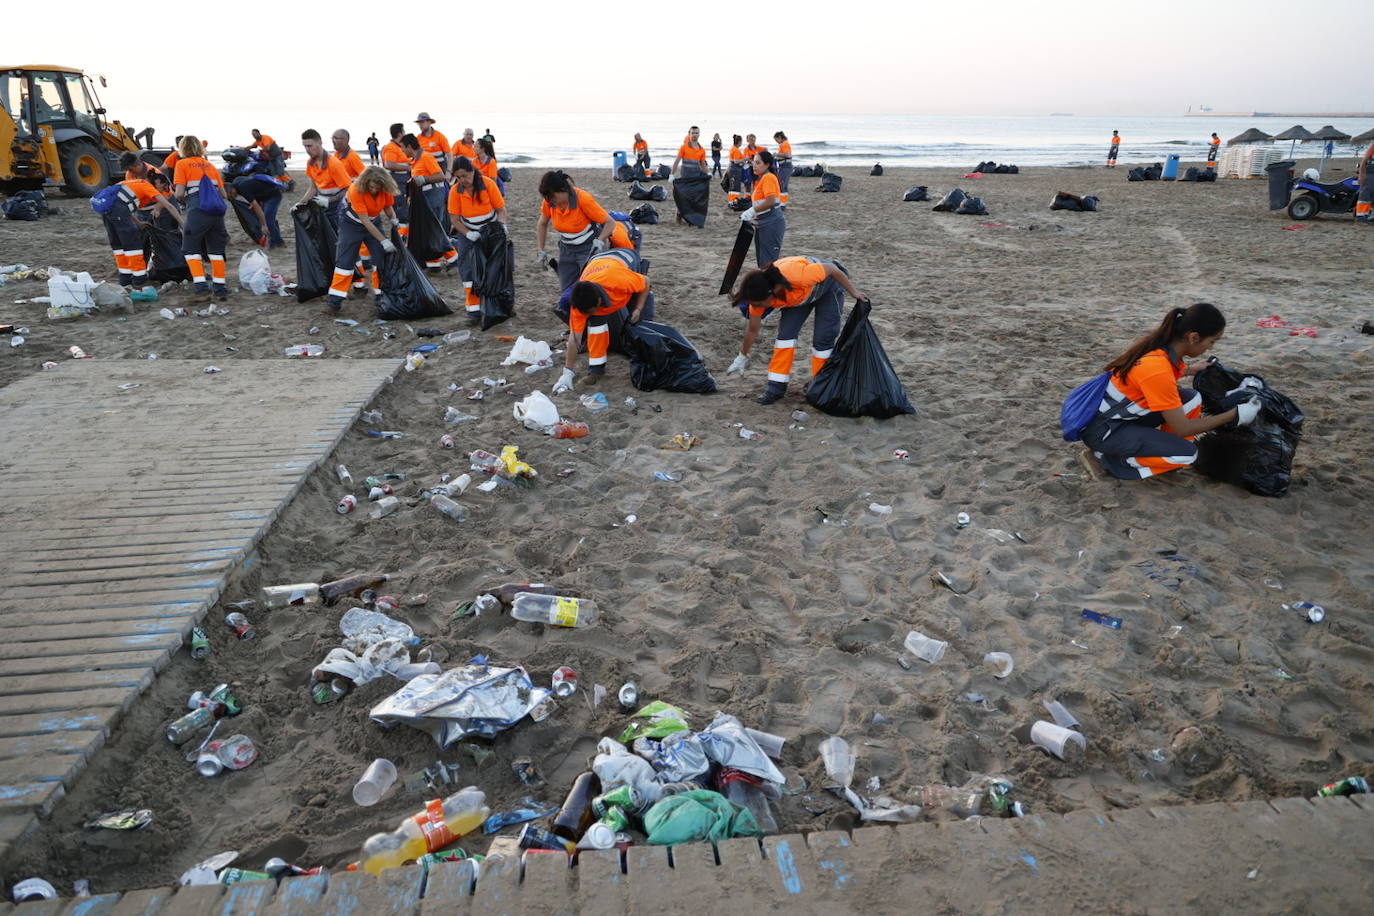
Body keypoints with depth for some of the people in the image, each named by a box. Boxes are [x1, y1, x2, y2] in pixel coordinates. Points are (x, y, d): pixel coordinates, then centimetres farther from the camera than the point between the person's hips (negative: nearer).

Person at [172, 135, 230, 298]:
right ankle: (220, 286, 12)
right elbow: (223, 194, 15)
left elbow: (179, 193, -2)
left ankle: (200, 284, -6)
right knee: (216, 249, 14)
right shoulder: (210, 165, 20)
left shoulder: (182, 164, 6)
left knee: (190, 249, 7)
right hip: (217, 209, 4)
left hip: (197, 210, -4)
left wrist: (181, 200, 18)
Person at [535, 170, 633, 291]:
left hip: (589, 247, -5)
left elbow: (610, 222, -19)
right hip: (566, 249, 5)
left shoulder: (583, 199, -25)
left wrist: (599, 242, -32)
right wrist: (541, 252, 4)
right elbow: (542, 224, 10)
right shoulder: (549, 201, -10)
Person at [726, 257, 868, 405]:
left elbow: (831, 268, -29)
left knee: (823, 337, -11)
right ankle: (777, 386, -5)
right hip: (799, 296, 4)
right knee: (786, 333, -11)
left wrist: (854, 292, -21)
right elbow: (752, 330, -9)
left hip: (828, 286, -4)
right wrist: (742, 357, 2)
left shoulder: (795, 275, -45)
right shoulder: (759, 293, -25)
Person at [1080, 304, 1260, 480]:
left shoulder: (1164, 345, -4)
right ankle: (1112, 458, -4)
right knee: (1186, 453, -16)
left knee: (1191, 398, 2)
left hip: (1124, 413, 9)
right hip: (1104, 429, -9)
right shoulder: (1157, 370, -28)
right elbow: (1182, 429, -19)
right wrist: (1235, 415, -13)